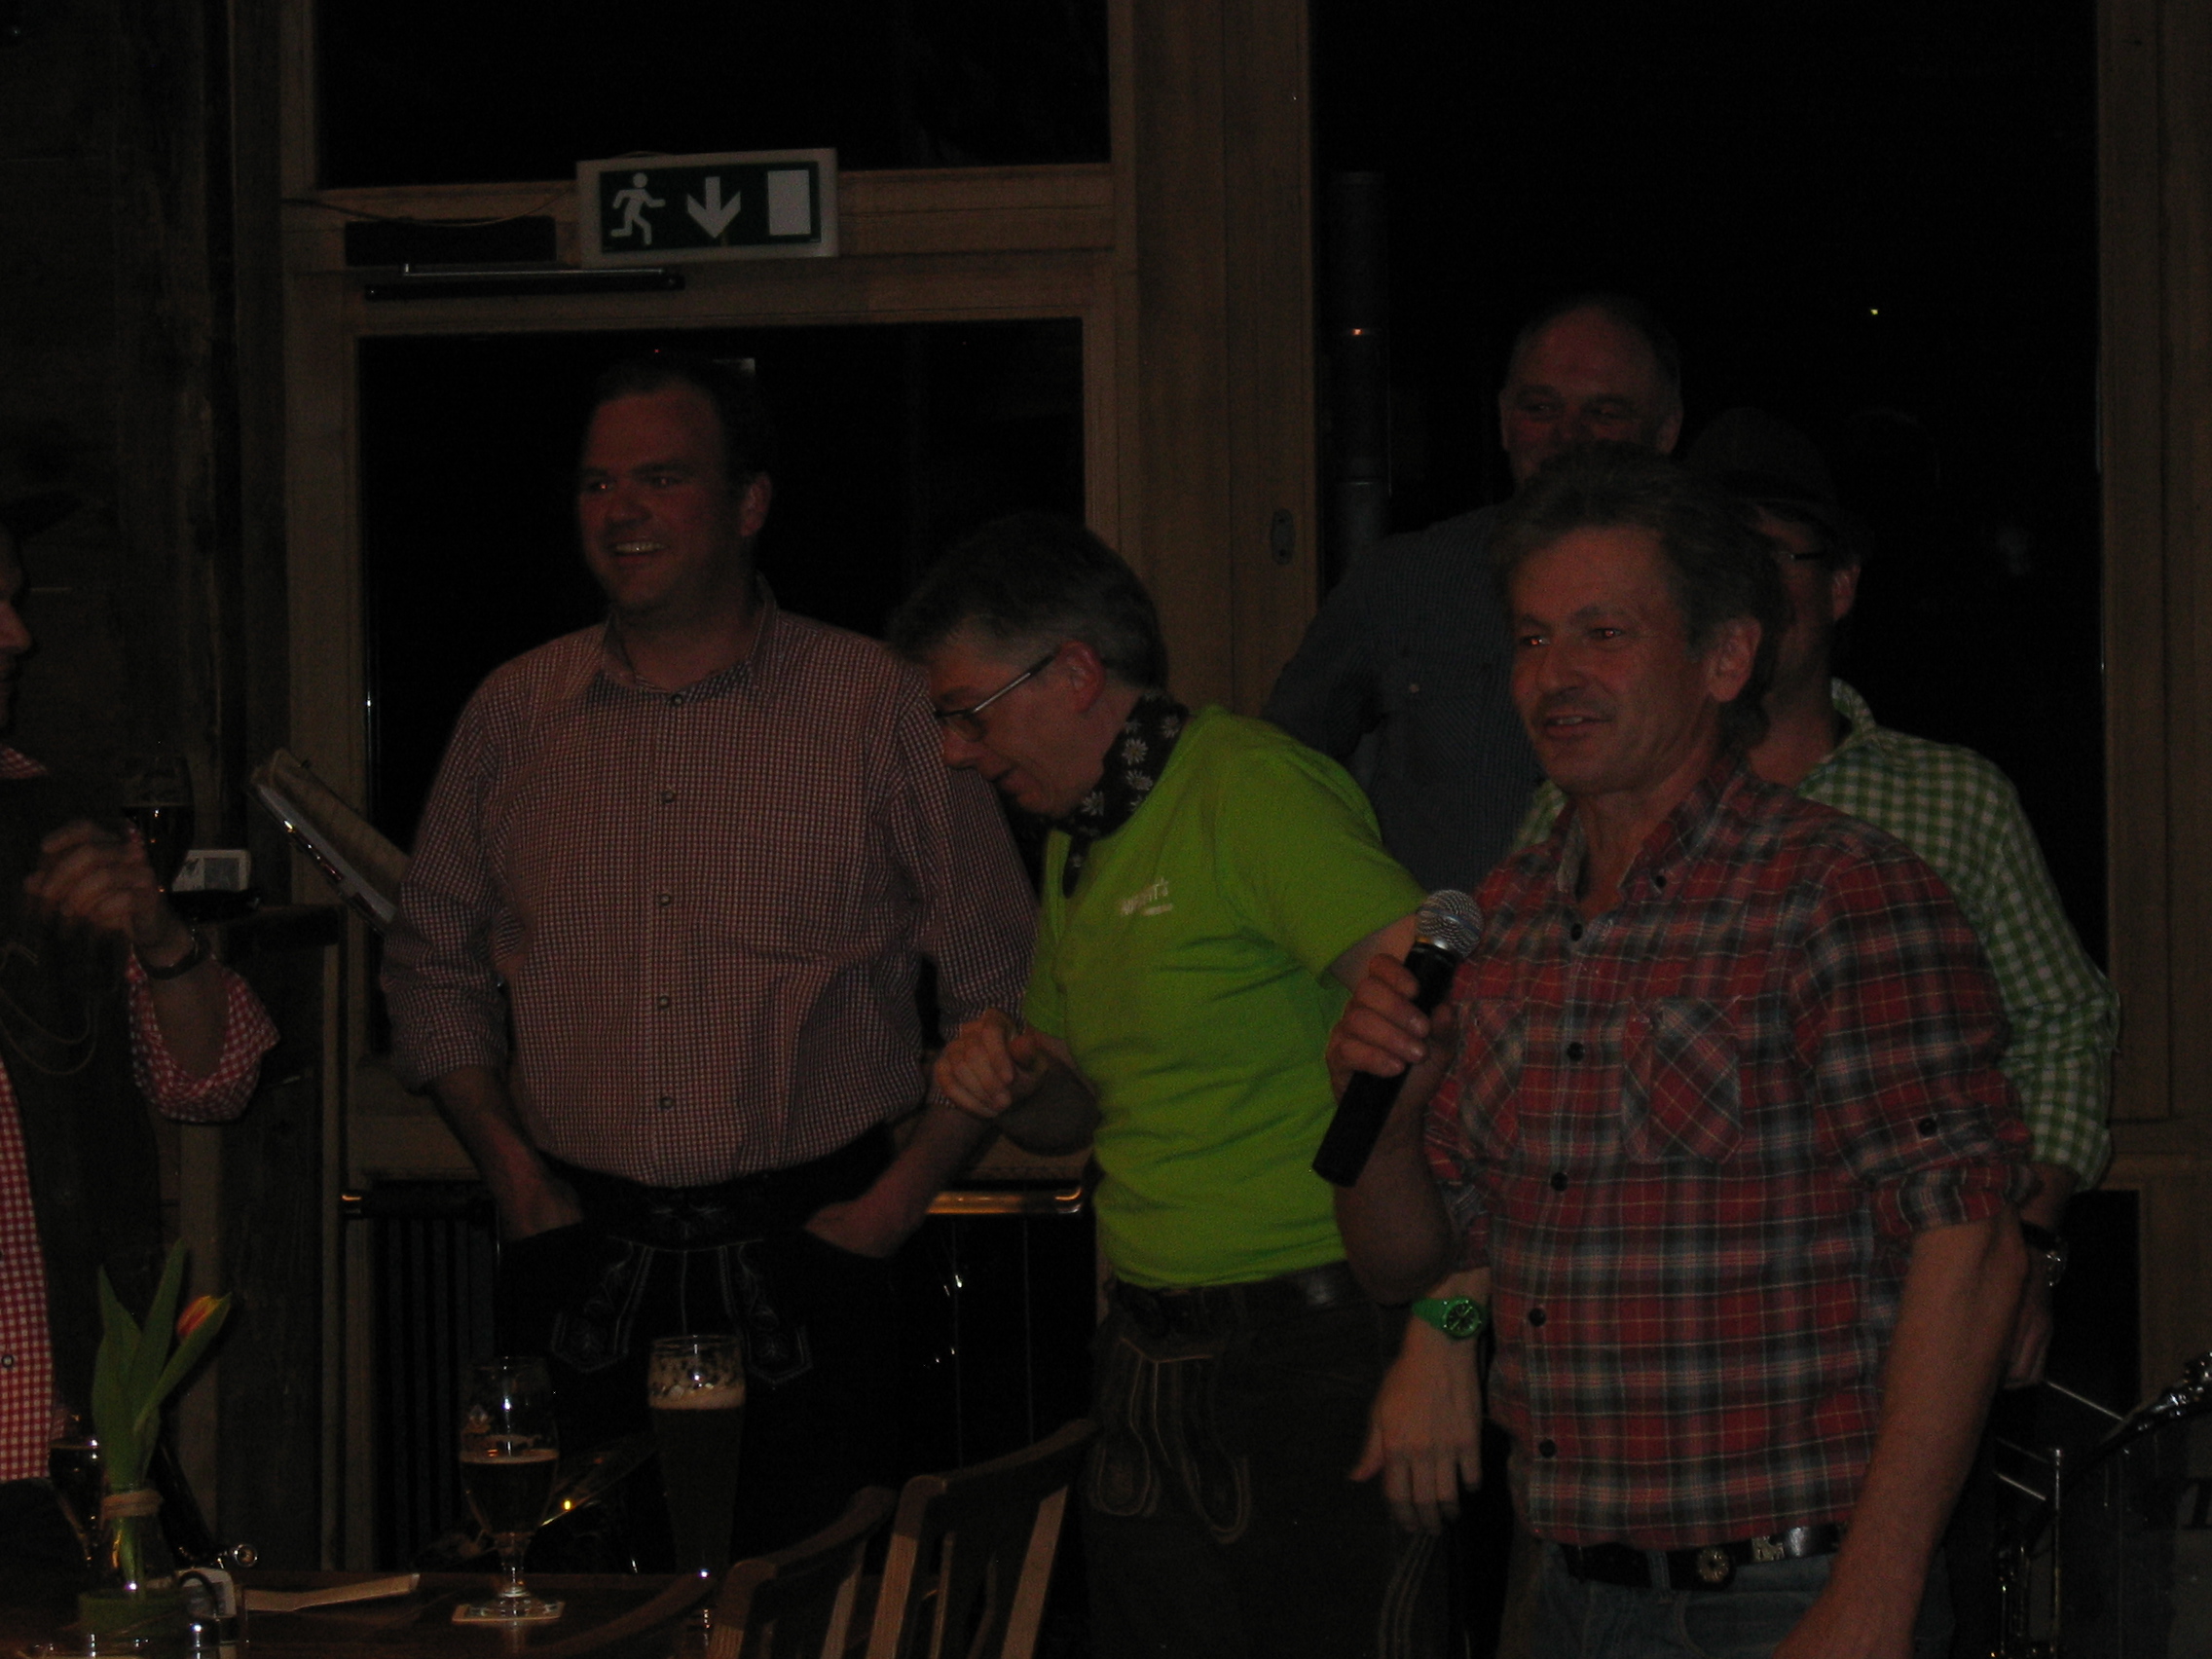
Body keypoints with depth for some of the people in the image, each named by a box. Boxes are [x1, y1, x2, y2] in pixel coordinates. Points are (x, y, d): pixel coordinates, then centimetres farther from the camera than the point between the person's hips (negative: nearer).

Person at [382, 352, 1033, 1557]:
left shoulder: (879, 707, 0)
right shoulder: (513, 713, 9)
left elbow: (999, 986, 2)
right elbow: (434, 970, 18)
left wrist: (903, 1195, -4)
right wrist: (509, 1166, 5)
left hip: (802, 1269, -2)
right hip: (579, 1266, 2)